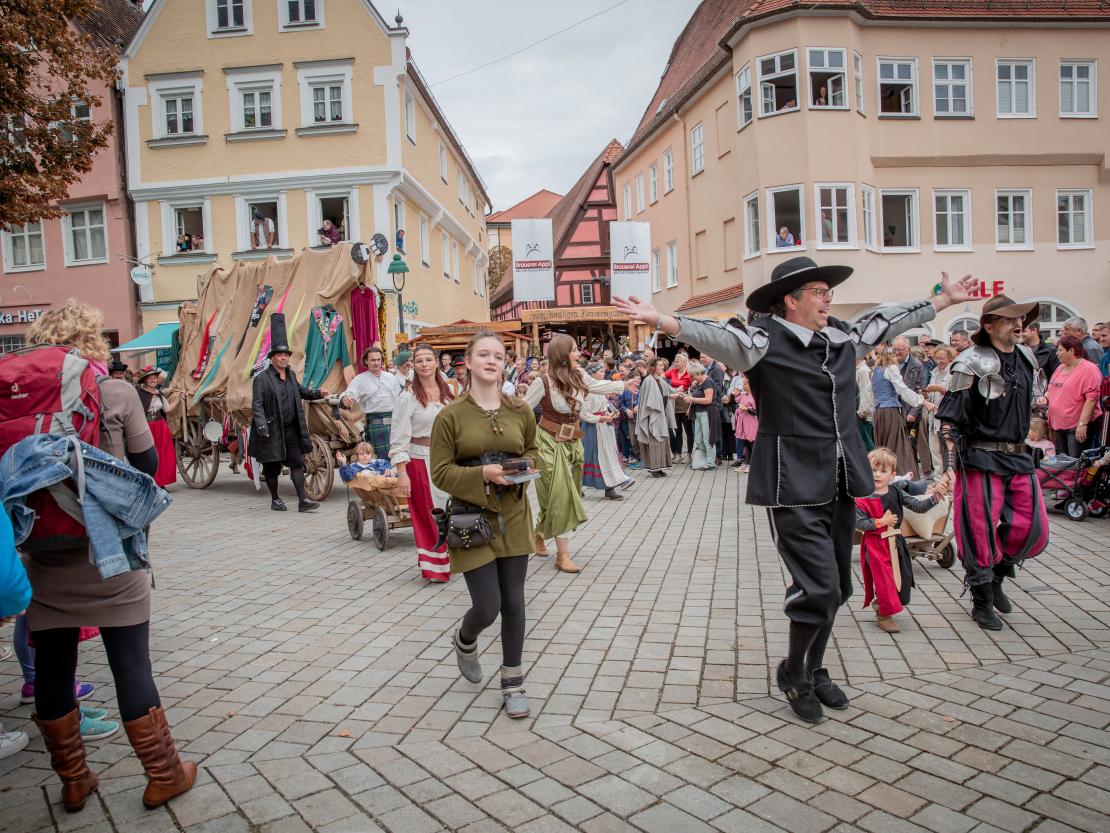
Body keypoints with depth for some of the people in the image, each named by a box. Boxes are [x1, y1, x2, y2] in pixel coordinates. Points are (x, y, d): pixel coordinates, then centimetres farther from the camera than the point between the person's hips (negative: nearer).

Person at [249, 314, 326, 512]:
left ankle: (303, 500, 0)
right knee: (272, 467, 7)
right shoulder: (262, 378, -10)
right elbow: (257, 404, -15)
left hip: (291, 429, 6)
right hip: (272, 431, -5)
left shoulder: (291, 375, 12)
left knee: (297, 462, 0)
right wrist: (262, 426, -25)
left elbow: (301, 390, 30)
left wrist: (317, 394, 14)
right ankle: (275, 500, 23)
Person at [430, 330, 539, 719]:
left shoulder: (520, 411, 1)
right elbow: (441, 473, -9)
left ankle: (512, 684, 26)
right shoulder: (450, 416, -9)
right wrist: (483, 473, -23)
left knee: (514, 604, 9)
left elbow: (533, 451, 16)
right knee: (487, 607, -2)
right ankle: (464, 641, 36)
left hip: (513, 518, 3)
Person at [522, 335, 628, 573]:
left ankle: (540, 534, 36)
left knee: (566, 495, 12)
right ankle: (562, 554, 4)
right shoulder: (543, 382, -19)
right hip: (550, 443, -7)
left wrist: (625, 384, 26)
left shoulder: (579, 376, -1)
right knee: (559, 496, -6)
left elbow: (599, 386, 20)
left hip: (572, 442, 7)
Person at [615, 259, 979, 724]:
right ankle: (792, 672, 17)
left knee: (836, 586, 15)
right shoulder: (763, 340, -9)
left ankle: (815, 670, 35)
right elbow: (713, 335, -23)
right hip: (794, 487, -7)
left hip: (840, 481, 8)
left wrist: (944, 300, 35)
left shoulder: (841, 336, 12)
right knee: (819, 587, -9)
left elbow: (889, 320, 26)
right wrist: (660, 321, -38)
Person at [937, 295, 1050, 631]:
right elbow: (949, 419, -13)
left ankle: (996, 575, 31)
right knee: (981, 531, 1)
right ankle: (982, 602, 18)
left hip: (1019, 458, 7)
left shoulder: (1027, 358, 10)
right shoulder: (972, 363, -12)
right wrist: (950, 465, -18)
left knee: (1033, 528, 6)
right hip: (981, 459, -7)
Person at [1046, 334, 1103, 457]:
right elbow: (1052, 390, 28)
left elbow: (1092, 398, -19)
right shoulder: (1060, 368, 14)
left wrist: (1083, 424, -22)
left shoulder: (1088, 369, -12)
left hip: (1078, 427, -8)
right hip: (1059, 424, 8)